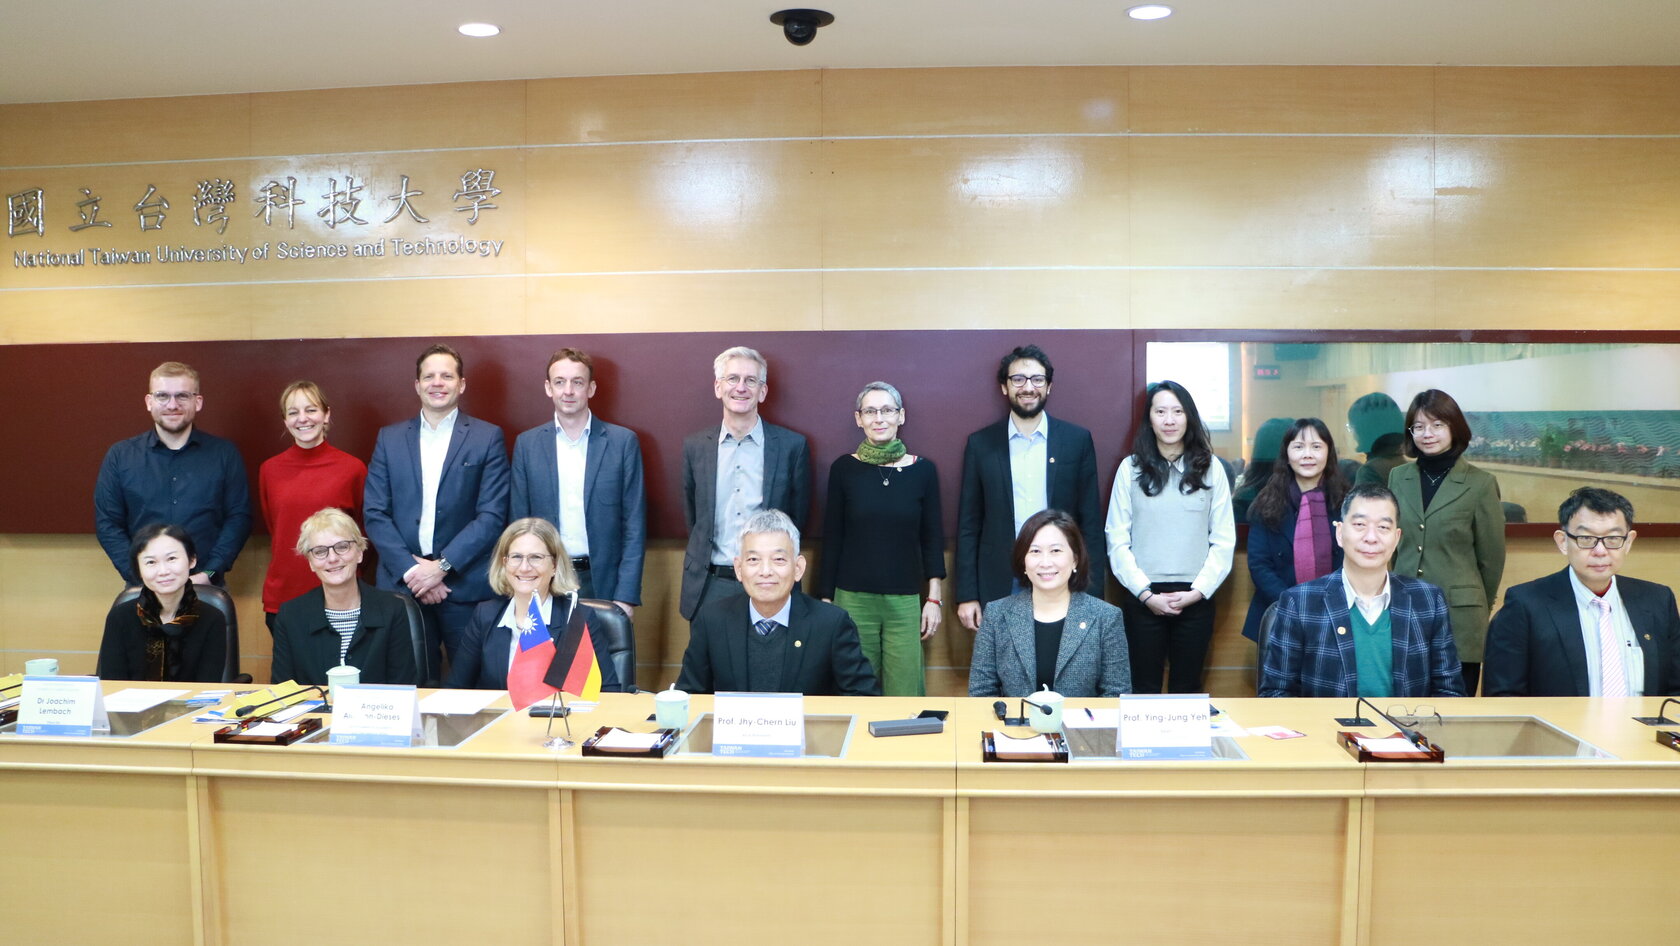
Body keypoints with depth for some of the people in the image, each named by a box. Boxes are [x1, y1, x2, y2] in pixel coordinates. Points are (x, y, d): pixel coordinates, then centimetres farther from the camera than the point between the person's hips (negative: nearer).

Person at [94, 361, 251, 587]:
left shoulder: (224, 454, 2)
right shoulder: (120, 456, 5)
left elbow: (239, 517, -2)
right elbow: (107, 524, 3)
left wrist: (208, 574, -13)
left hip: (207, 589, -1)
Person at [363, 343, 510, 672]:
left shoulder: (488, 437, 2)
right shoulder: (389, 438, 10)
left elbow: (492, 514, -4)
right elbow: (374, 513, 5)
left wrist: (443, 566, -12)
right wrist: (411, 569, -8)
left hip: (466, 585, -2)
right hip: (402, 583, 2)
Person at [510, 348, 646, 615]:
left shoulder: (623, 441, -1)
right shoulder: (527, 444, 4)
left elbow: (634, 524, -2)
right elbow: (519, 521, 6)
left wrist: (626, 596, -8)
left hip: (603, 582, -1)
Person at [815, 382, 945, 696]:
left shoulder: (923, 470, 2)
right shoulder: (844, 469, 0)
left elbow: (932, 538, 6)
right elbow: (831, 538, 4)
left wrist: (934, 599, 3)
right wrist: (825, 600, 3)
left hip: (905, 601, 0)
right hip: (853, 599, 0)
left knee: (904, 693, 0)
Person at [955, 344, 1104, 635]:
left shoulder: (1077, 439, 3)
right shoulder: (980, 444, 3)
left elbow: (1090, 520, 4)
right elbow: (968, 525, 4)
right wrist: (967, 595, 0)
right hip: (999, 585, 0)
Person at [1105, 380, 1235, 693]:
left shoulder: (1211, 468, 4)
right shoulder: (1131, 468, 1)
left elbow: (1223, 540, 3)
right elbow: (1117, 540, -1)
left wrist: (1198, 590, -7)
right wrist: (1146, 594, -9)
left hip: (1195, 598, 1)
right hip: (1143, 598, -1)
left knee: (1187, 689, 9)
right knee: (1144, 688, 6)